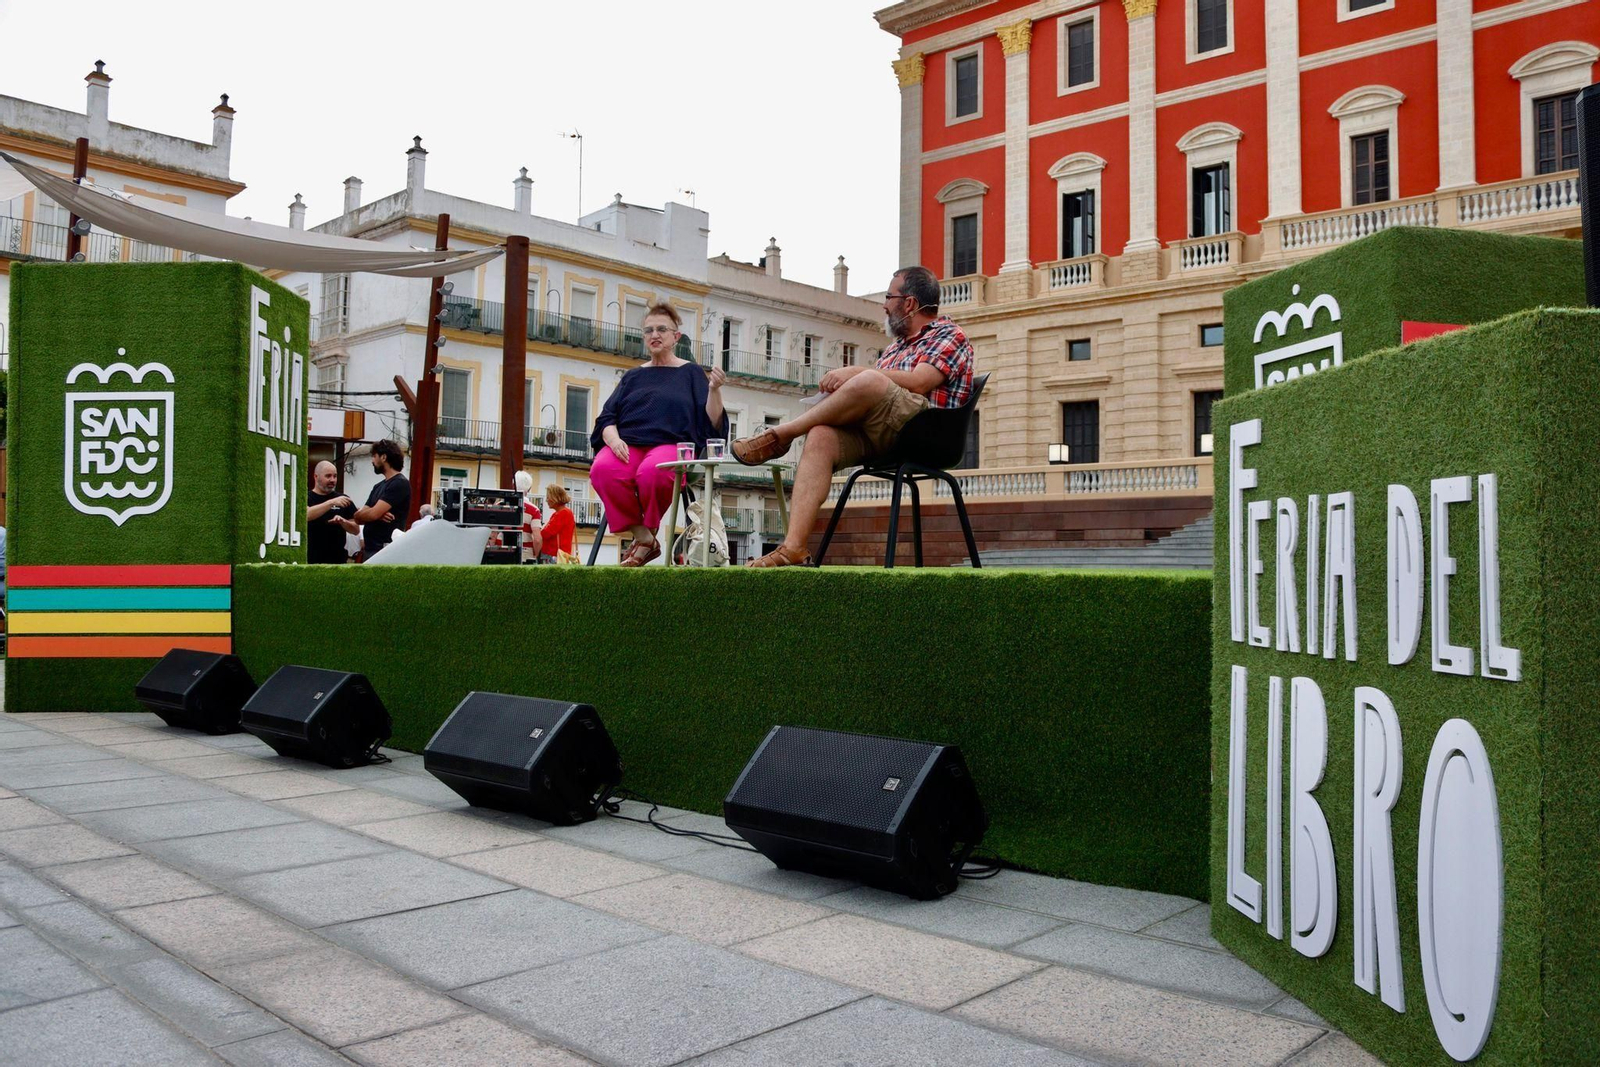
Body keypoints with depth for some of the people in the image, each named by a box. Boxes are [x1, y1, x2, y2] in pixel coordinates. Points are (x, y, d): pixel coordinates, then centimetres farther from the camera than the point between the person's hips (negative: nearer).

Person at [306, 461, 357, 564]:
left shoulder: (343, 499, 8)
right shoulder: (306, 498, 2)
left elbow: (356, 529, 7)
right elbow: (305, 515, -20)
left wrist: (343, 521, -14)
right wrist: (332, 502, -28)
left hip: (338, 560, 2)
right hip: (310, 560, -2)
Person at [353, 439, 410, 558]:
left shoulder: (400, 483, -10)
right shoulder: (378, 486, 17)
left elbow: (373, 514, -17)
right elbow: (359, 517, 10)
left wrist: (360, 514, 5)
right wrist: (378, 515, -11)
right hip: (369, 548, 9)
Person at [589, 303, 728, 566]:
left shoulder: (691, 373, 18)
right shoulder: (633, 376, 27)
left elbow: (712, 425, 7)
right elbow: (607, 417, 15)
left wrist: (714, 390, -11)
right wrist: (613, 438, -7)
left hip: (672, 444, -3)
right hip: (628, 443, 3)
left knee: (652, 471, -40)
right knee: (603, 469, -33)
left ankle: (648, 533, -12)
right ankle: (643, 537, -18)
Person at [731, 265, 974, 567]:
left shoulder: (950, 335, 10)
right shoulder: (896, 347, 33)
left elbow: (918, 382, -11)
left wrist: (854, 372, -11)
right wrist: (843, 382, -1)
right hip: (876, 434, 7)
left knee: (869, 381, -34)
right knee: (821, 436, -23)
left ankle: (778, 436, -17)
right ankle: (793, 548, -35)